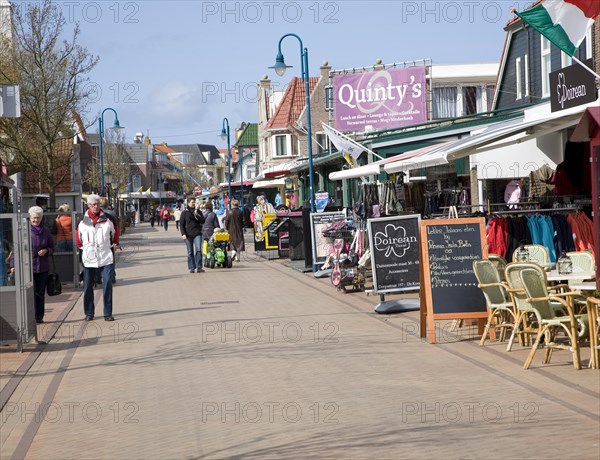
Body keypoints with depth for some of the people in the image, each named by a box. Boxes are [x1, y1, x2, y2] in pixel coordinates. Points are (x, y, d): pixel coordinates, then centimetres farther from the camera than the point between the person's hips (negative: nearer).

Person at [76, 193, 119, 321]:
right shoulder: (83, 221, 0)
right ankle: (89, 313, 18)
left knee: (107, 285, -6)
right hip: (89, 258, 1)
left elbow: (115, 232, 16)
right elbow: (78, 236, 16)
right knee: (88, 287, 6)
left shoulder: (107, 219, -1)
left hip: (106, 258, -1)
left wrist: (113, 244, 15)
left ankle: (108, 313, 1)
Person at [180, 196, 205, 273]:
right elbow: (181, 224, 3)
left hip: (197, 234, 1)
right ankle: (191, 267, 10)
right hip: (188, 235, -1)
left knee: (198, 250, -11)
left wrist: (197, 216, -10)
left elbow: (203, 221, 6)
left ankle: (199, 267, -10)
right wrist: (183, 234, -8)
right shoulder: (184, 212, 4)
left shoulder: (198, 212, 11)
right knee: (190, 252, 4)